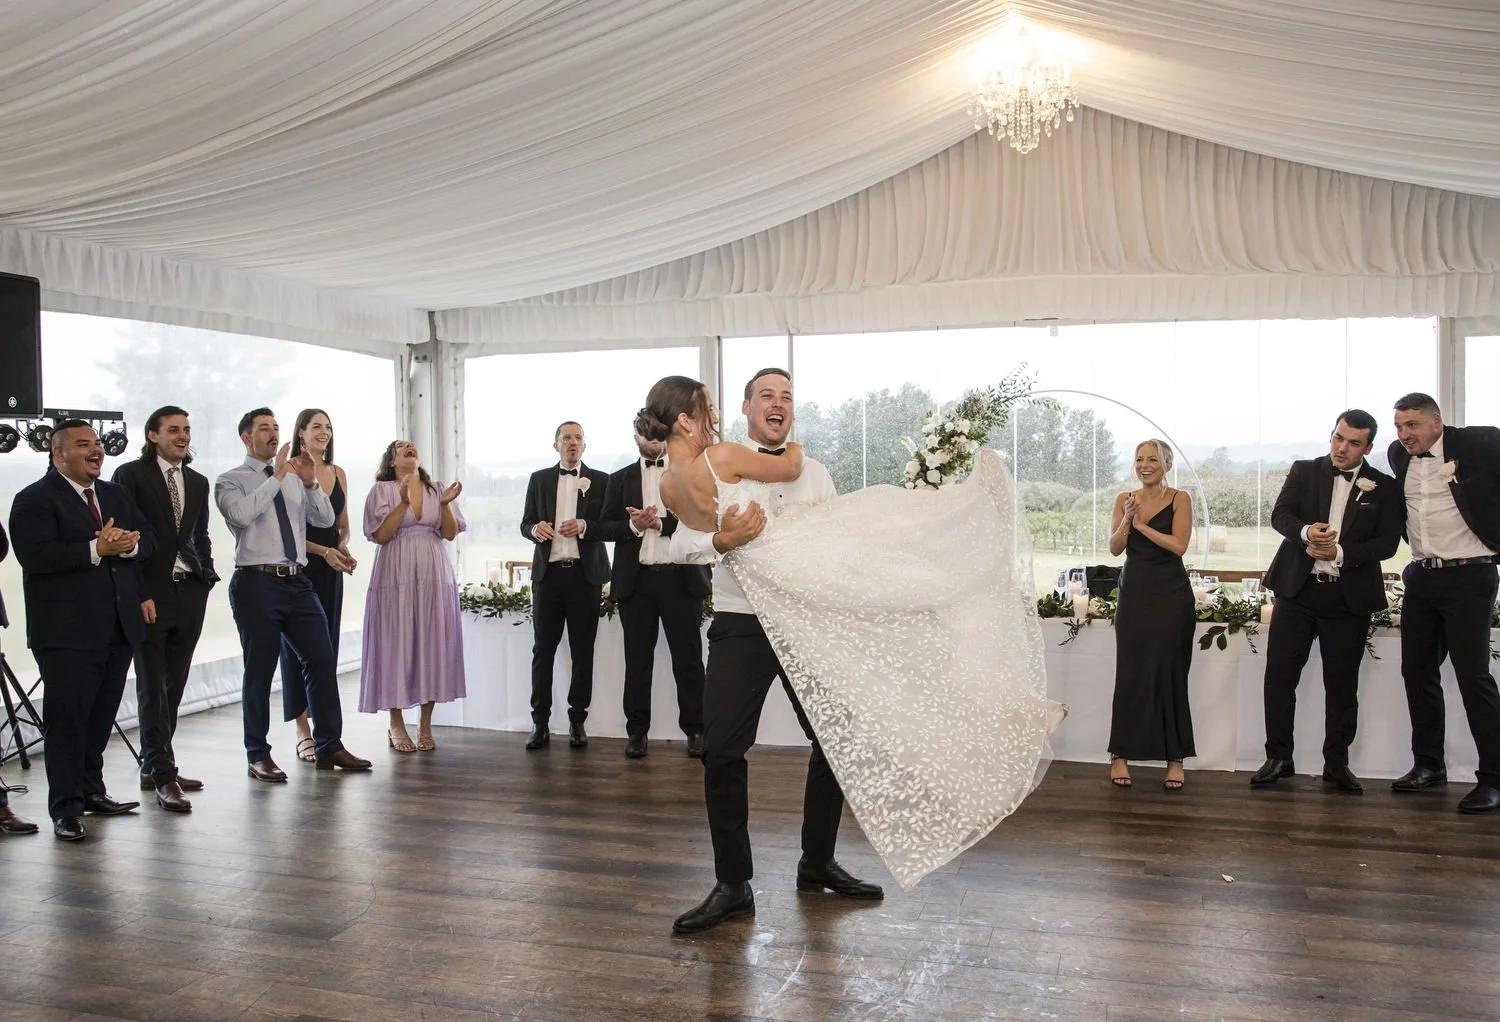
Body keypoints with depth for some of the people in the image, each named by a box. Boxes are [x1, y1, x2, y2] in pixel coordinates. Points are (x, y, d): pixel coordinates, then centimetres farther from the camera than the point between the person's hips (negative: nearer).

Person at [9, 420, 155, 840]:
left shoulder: (116, 494, 17)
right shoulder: (34, 500, -5)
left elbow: (148, 539, 12)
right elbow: (36, 556, -18)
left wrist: (129, 544, -10)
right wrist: (96, 549, -22)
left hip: (119, 627, 7)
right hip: (67, 631, -6)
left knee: (102, 715, 14)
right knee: (67, 719, -2)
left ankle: (91, 790, 27)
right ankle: (65, 809, 4)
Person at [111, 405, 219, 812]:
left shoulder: (198, 482, 15)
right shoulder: (130, 475, -3)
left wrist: (207, 576, 5)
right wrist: (139, 594, -13)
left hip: (190, 593, 6)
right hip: (150, 595, -6)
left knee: (174, 687, 9)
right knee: (153, 688, -3)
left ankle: (154, 768, 20)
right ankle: (163, 776, -1)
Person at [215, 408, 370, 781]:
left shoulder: (294, 480, 16)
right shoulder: (230, 481, 1)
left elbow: (325, 520, 7)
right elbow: (241, 513, -19)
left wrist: (310, 483, -9)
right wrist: (277, 476, -18)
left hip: (297, 582, 5)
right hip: (257, 582, -5)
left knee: (322, 662, 2)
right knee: (259, 672, 2)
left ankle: (329, 746, 13)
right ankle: (258, 756, 14)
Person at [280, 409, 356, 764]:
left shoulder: (338, 473, 11)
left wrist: (344, 548, -2)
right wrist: (324, 551, -15)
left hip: (331, 571, 5)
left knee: (327, 645, 7)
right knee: (299, 646, -1)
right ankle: (303, 732, 4)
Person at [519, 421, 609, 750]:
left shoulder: (600, 480, 7)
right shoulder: (539, 479, 12)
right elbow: (525, 523, 11)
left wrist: (584, 526, -16)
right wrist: (536, 528, -11)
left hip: (585, 574, -1)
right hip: (548, 573, 1)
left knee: (583, 651, 2)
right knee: (543, 649, 1)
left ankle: (577, 721, 11)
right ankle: (540, 722, 6)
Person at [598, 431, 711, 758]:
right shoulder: (620, 479, 13)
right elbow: (605, 528, 6)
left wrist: (661, 523, -15)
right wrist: (634, 526, -13)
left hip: (681, 577, -2)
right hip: (636, 579, 2)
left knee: (688, 657, 1)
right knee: (638, 658, 6)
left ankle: (695, 729, 9)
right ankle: (637, 730, 14)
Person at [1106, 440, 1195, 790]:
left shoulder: (1179, 499, 0)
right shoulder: (1125, 500, 9)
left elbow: (1179, 545, -11)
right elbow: (1115, 547, 2)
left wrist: (1142, 524, -13)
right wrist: (1127, 519, -13)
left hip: (1171, 594, -2)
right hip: (1134, 593, 2)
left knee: (1169, 673, 0)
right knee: (1129, 673, 1)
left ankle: (1175, 758, 7)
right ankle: (1121, 754, 8)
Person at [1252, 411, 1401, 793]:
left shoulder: (1383, 487, 4)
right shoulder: (1304, 471, 6)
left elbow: (1388, 542, -4)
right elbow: (1280, 515, -5)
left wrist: (1340, 553, -17)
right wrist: (1306, 532, -26)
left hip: (1350, 596, 0)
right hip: (1297, 589, 1)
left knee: (1342, 683, 6)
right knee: (1279, 675, 0)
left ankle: (1336, 763, 19)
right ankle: (1278, 758, 11)